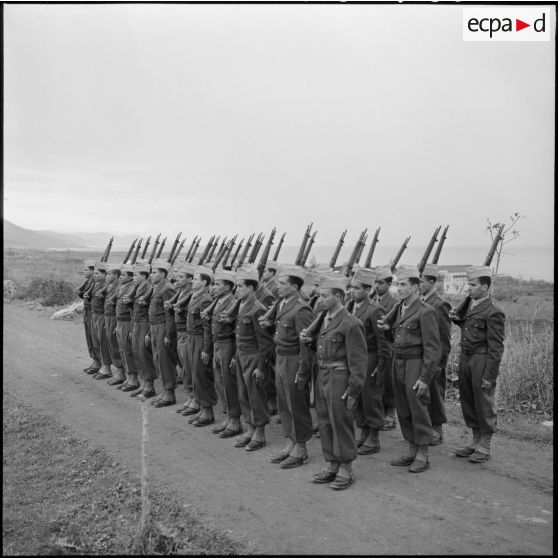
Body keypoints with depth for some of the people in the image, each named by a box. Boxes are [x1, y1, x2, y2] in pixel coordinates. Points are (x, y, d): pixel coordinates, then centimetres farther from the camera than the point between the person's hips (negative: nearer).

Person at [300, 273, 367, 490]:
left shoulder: (350, 324, -15)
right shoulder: (322, 319, 9)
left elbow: (358, 361, -14)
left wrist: (353, 390, -16)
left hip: (339, 379, -8)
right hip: (322, 377, 8)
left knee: (341, 424, 2)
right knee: (325, 423, 14)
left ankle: (346, 470, 16)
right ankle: (332, 466, 27)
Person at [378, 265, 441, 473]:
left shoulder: (426, 312, -14)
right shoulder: (399, 308, 8)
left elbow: (433, 348, -16)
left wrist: (425, 378, -19)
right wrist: (387, 326, 6)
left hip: (416, 365, -7)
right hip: (398, 362, 8)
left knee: (418, 409, 0)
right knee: (403, 410, 13)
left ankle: (423, 456, 12)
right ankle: (412, 451, 25)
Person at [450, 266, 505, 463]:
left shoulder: (493, 312, -15)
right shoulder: (470, 303, 9)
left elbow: (496, 348, -15)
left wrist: (489, 376, -16)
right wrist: (457, 318, 3)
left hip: (482, 361, -8)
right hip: (465, 358, 8)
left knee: (483, 404, 3)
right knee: (467, 401, 15)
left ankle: (484, 447, 17)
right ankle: (476, 441, 31)